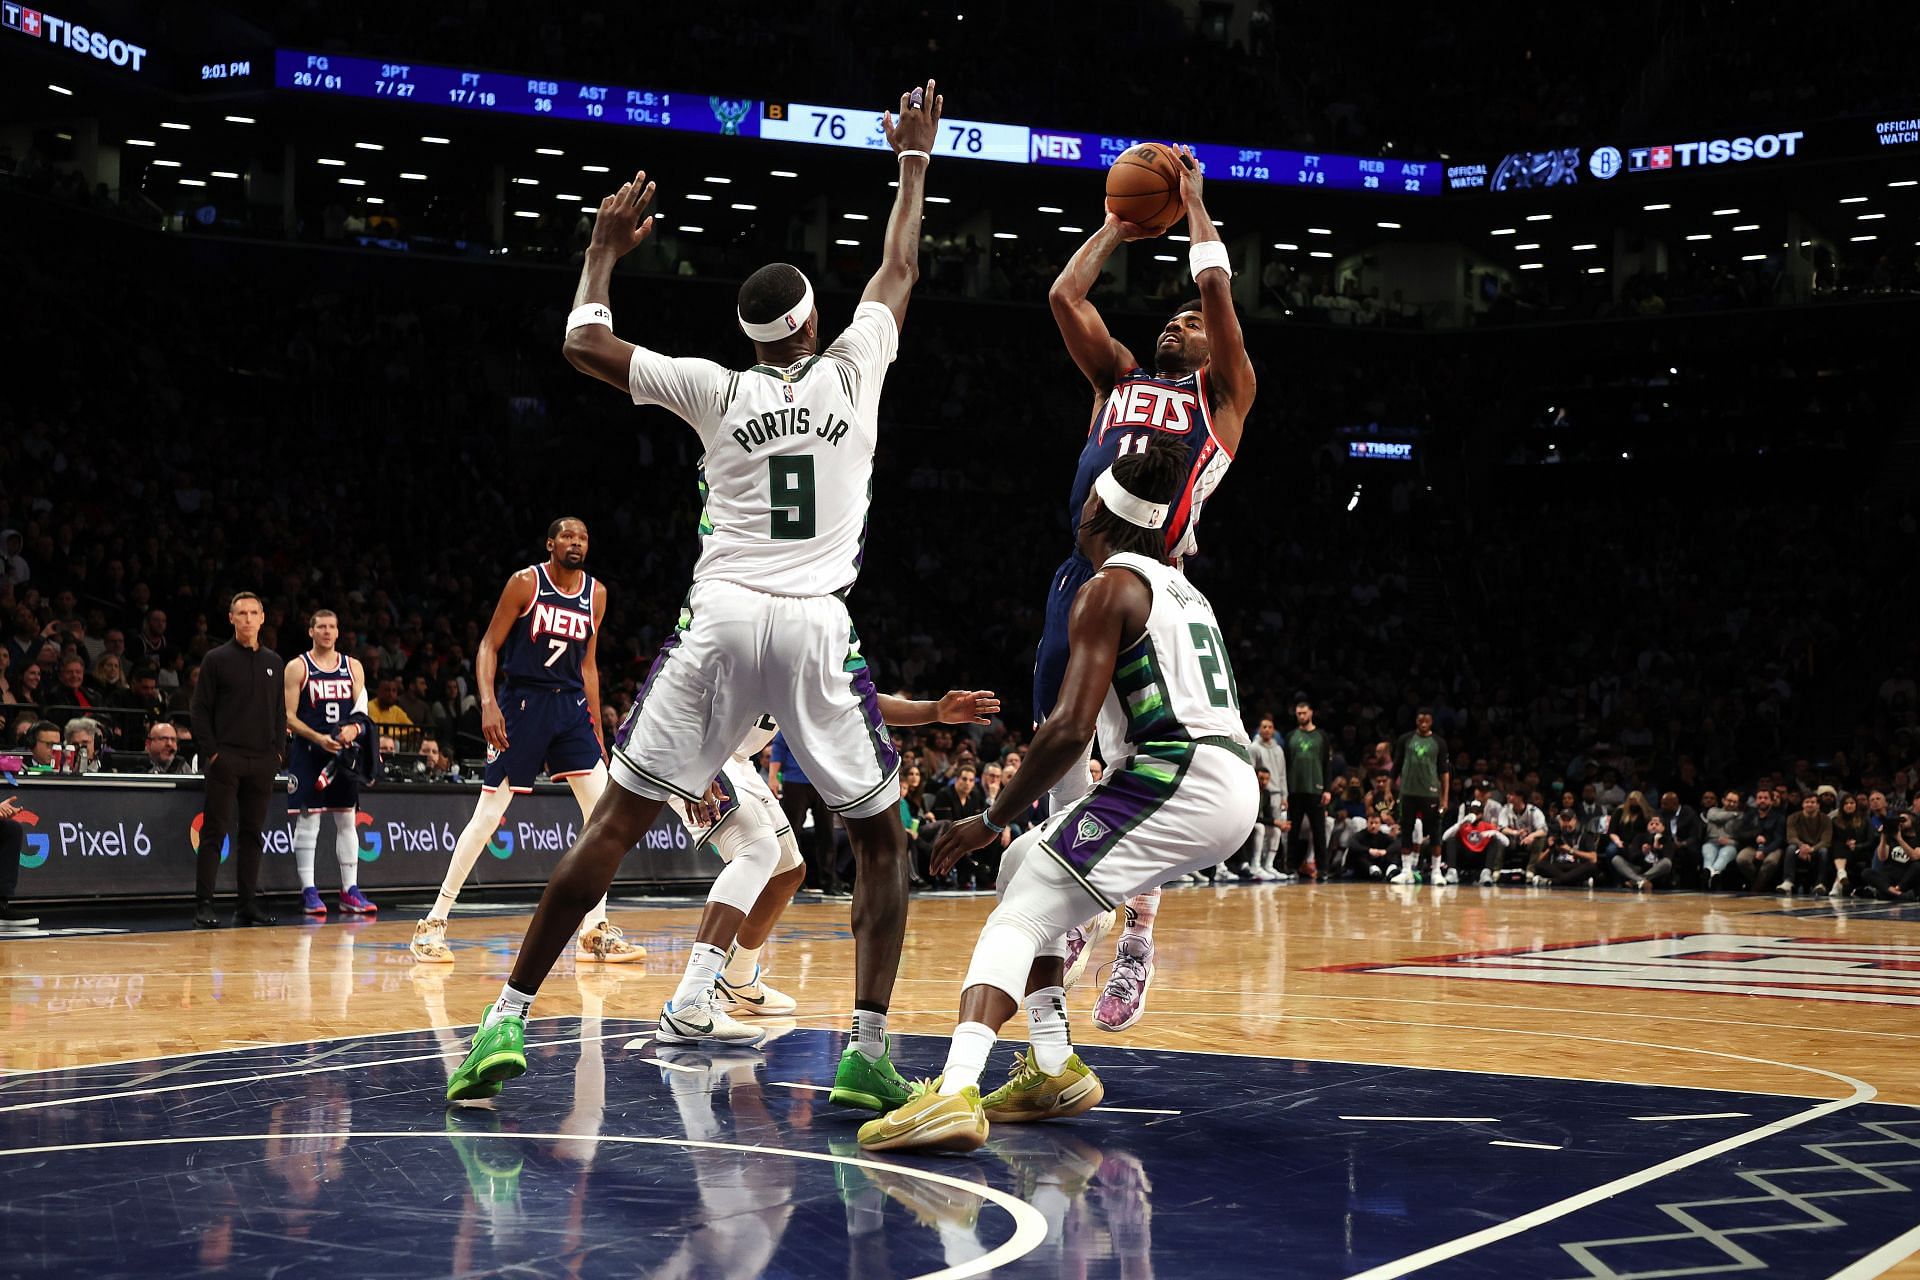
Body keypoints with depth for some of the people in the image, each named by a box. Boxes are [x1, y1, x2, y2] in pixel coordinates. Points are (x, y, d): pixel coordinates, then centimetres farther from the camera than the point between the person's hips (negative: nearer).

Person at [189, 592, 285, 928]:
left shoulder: (273, 662, 14)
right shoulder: (217, 659, 0)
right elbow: (201, 710, -2)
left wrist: (278, 750, 7)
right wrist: (211, 750, -10)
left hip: (262, 762, 5)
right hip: (226, 758, -4)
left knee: (253, 834, 8)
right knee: (215, 831, -5)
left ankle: (248, 904, 12)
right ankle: (204, 905, -5)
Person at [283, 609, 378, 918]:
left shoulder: (353, 667, 11)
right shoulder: (298, 668, -1)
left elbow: (362, 712, 9)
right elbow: (288, 716, -6)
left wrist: (354, 728, -13)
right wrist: (318, 738, -19)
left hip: (343, 752, 4)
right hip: (308, 752, -4)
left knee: (347, 820, 5)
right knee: (308, 819, -4)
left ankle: (350, 891, 9)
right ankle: (308, 892, 0)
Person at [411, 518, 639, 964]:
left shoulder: (595, 594, 7)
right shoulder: (526, 583, -7)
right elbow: (490, 646, -5)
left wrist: (596, 727, 13)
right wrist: (488, 703, -19)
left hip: (570, 705, 5)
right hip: (522, 702, -5)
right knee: (488, 814, -5)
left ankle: (594, 931, 0)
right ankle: (434, 922, 5)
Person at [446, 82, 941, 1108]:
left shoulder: (719, 391, 8)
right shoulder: (852, 370, 9)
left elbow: (583, 344, 14)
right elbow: (899, 269, 26)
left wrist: (605, 248, 28)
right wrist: (913, 162, 37)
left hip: (720, 620, 1)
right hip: (818, 628, -1)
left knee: (616, 821, 6)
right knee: (880, 839, 12)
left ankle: (508, 1020, 2)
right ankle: (867, 1050, -1)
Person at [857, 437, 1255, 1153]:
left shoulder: (1109, 588, -3)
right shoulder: (1182, 589, 24)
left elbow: (1071, 728, -13)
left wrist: (992, 818, -7)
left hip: (1177, 781, -9)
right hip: (1233, 781, 9)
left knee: (1021, 915, -15)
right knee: (1026, 864, 22)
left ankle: (955, 1092, -36)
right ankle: (1054, 1068, 18)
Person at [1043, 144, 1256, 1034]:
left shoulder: (1222, 393, 12)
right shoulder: (1116, 380, 24)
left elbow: (1217, 288, 2)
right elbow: (1065, 295, 17)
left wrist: (1194, 205, 14)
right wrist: (1120, 224, 26)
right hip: (1083, 570, 5)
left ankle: (1138, 939, 4)